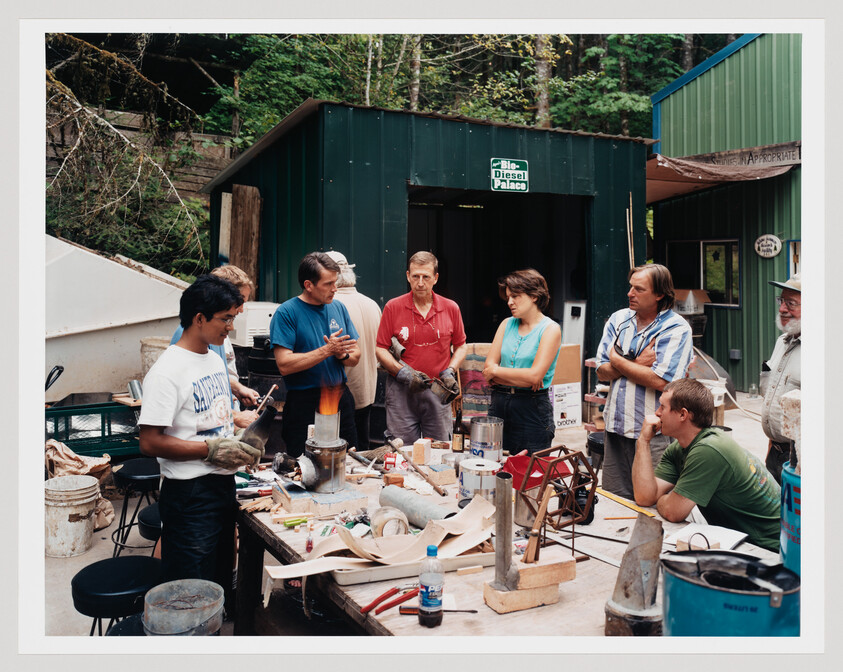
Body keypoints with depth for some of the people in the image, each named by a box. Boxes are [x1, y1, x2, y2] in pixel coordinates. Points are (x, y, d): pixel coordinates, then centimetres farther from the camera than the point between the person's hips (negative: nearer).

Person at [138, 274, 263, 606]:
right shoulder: (167, 371, -18)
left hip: (223, 484, 9)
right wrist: (212, 449, -21)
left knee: (221, 584, 20)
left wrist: (238, 444, 3)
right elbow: (150, 442, -21)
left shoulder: (215, 359, 10)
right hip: (189, 494, -9)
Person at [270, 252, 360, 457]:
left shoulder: (339, 308, 8)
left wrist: (341, 354, -11)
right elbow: (284, 365, -18)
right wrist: (327, 350, -18)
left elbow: (355, 357, 12)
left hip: (341, 399, 5)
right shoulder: (286, 313, -9)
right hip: (304, 404, -5)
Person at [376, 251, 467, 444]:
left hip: (438, 391, 2)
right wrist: (405, 374, -13)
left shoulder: (451, 308, 4)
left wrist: (449, 372, -3)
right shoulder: (393, 307, -2)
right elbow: (381, 349, 0)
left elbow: (461, 346, 14)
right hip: (401, 391, -1)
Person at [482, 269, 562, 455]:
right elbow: (489, 366, 2)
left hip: (532, 409, -4)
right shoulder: (507, 324, 10)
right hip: (499, 404, 5)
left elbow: (535, 375, -15)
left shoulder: (550, 329, -5)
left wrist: (496, 371, -6)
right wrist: (520, 379, -12)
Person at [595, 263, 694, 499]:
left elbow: (660, 381, -19)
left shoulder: (676, 329, -8)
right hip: (616, 427, 5)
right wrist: (637, 364, -13)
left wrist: (618, 361, -7)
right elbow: (602, 372, 3)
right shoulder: (618, 319, 8)